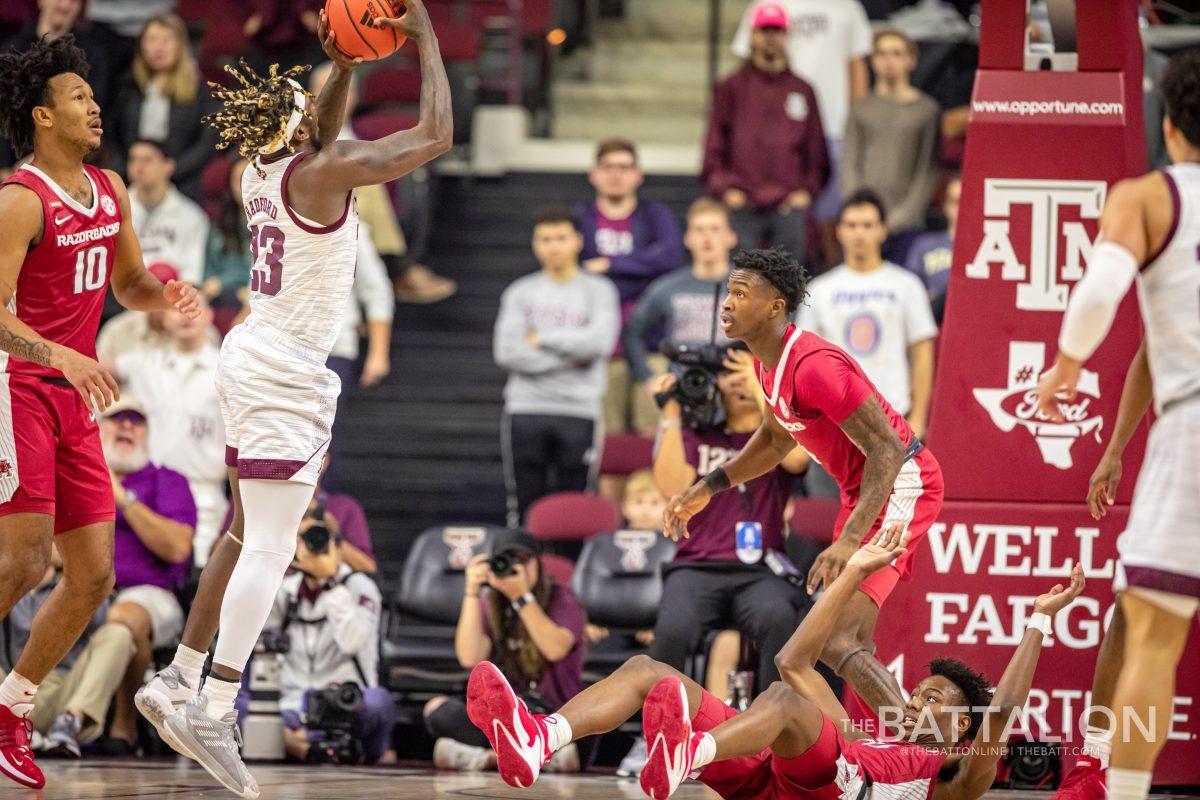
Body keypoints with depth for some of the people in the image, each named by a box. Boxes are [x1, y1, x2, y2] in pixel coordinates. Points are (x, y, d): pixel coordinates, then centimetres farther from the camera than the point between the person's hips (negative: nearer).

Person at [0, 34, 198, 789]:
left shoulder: (110, 191, 11)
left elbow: (127, 284, 24)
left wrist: (167, 295, 1)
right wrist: (61, 356, -35)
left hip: (74, 401, 8)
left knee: (93, 576, 5)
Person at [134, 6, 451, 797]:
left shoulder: (265, 169, 5)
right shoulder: (318, 175, -18)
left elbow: (320, 138, 30)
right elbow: (435, 136, -15)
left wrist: (344, 67, 16)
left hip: (255, 361, 9)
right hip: (286, 376, -9)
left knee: (248, 538, 18)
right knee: (270, 549, -12)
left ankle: (178, 681, 22)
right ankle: (213, 713, -19)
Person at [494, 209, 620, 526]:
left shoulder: (598, 291, 7)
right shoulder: (520, 292, 10)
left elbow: (599, 342, -11)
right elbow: (507, 353, -3)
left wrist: (542, 339, -5)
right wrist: (568, 357, -6)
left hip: (579, 410, -1)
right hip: (526, 409, 1)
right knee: (525, 503, 1)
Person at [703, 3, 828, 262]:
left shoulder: (803, 91, 14)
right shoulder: (731, 88, 9)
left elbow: (817, 151, 15)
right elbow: (714, 147, 6)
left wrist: (806, 190, 2)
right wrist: (725, 188, -6)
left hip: (790, 205, 2)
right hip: (742, 205, -2)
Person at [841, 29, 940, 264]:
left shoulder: (926, 110, 5)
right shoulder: (862, 109, 11)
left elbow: (927, 173, 2)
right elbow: (850, 165, 8)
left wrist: (901, 215, -7)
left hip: (905, 225, -2)